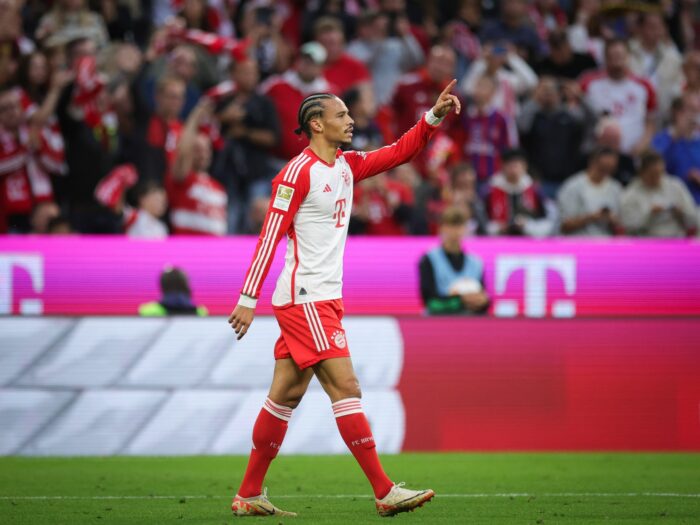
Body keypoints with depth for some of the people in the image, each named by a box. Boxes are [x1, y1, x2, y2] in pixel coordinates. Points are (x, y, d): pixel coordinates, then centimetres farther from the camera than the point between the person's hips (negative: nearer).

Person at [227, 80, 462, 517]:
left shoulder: (347, 166, 13)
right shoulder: (298, 172, -12)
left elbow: (400, 151, 16)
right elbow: (270, 236, -14)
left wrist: (435, 116, 0)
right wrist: (248, 300, -16)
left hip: (325, 299, 9)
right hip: (305, 299, -9)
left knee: (286, 395, 10)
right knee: (346, 388, -11)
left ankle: (249, 495, 14)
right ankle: (385, 493, -12)